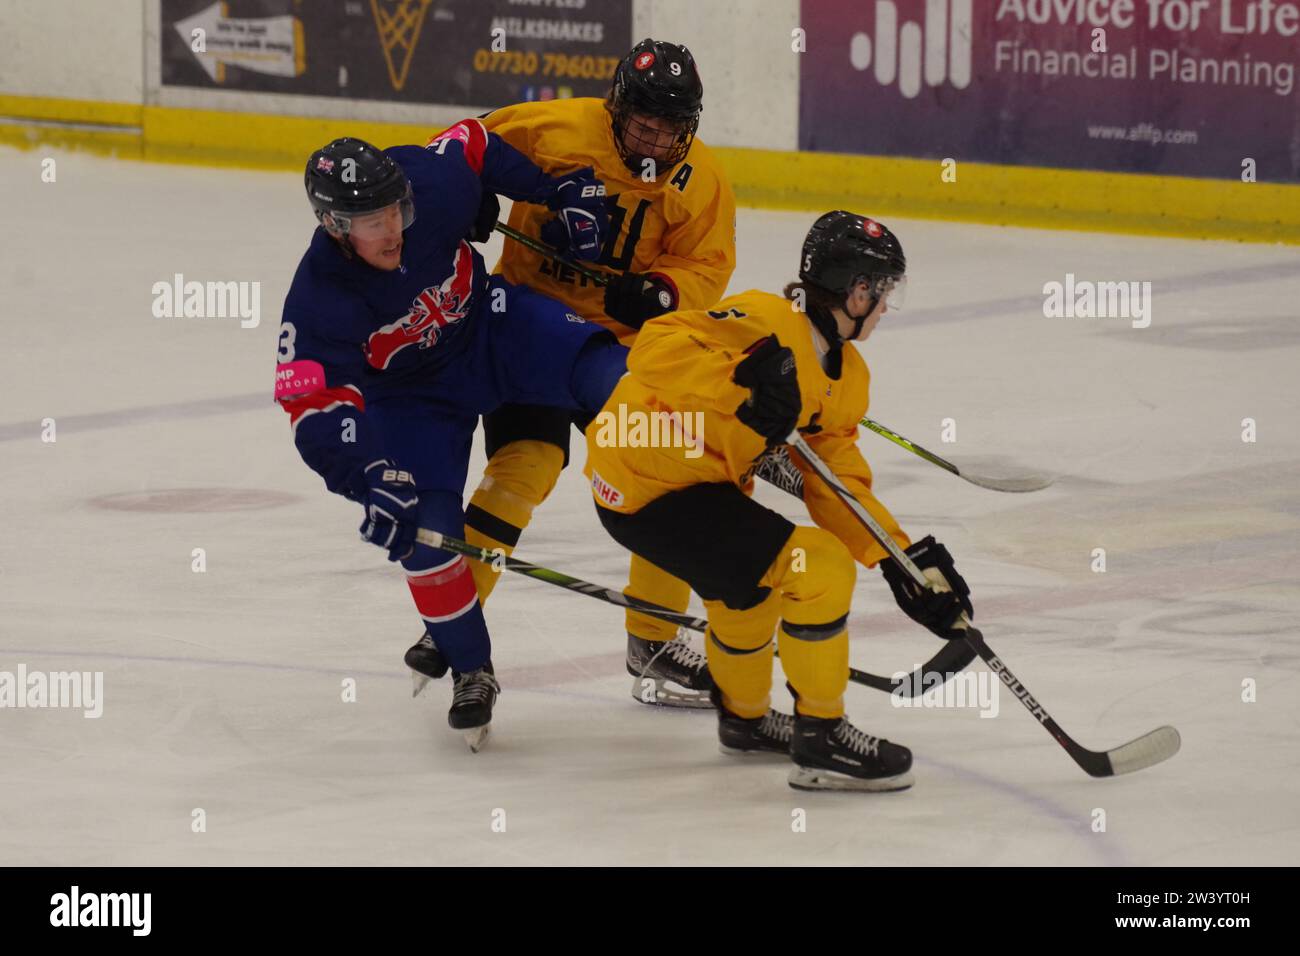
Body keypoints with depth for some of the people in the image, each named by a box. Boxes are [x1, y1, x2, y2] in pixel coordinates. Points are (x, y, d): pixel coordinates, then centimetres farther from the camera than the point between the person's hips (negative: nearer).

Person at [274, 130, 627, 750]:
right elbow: (314, 408, -35)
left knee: (606, 373, -23)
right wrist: (371, 479, -47)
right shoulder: (318, 302, -32)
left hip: (493, 327, 2)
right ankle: (471, 670, 9)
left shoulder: (434, 182, -27)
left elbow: (476, 144, -4)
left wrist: (565, 192, -2)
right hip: (409, 394, -2)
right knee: (425, 528, -13)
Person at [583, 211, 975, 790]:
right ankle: (821, 741, -2)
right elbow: (656, 348, -30)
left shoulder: (844, 374, 8)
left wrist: (902, 558, -4)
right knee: (819, 569, -14)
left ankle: (744, 718, 59)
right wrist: (740, 384, -43)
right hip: (647, 486, -11)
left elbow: (835, 481, 7)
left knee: (750, 582, 34)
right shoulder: (765, 323, -21)